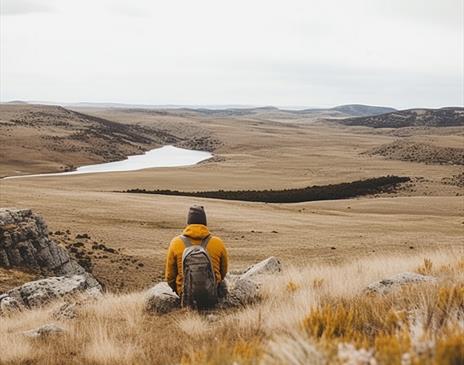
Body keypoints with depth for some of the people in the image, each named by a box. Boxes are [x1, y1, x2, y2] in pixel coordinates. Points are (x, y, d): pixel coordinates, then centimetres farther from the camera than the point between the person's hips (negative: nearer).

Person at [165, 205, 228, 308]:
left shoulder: (176, 243, -9)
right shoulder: (218, 243, -8)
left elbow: (170, 277, 0)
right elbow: (223, 273, 8)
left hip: (186, 298, -2)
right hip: (212, 299, 2)